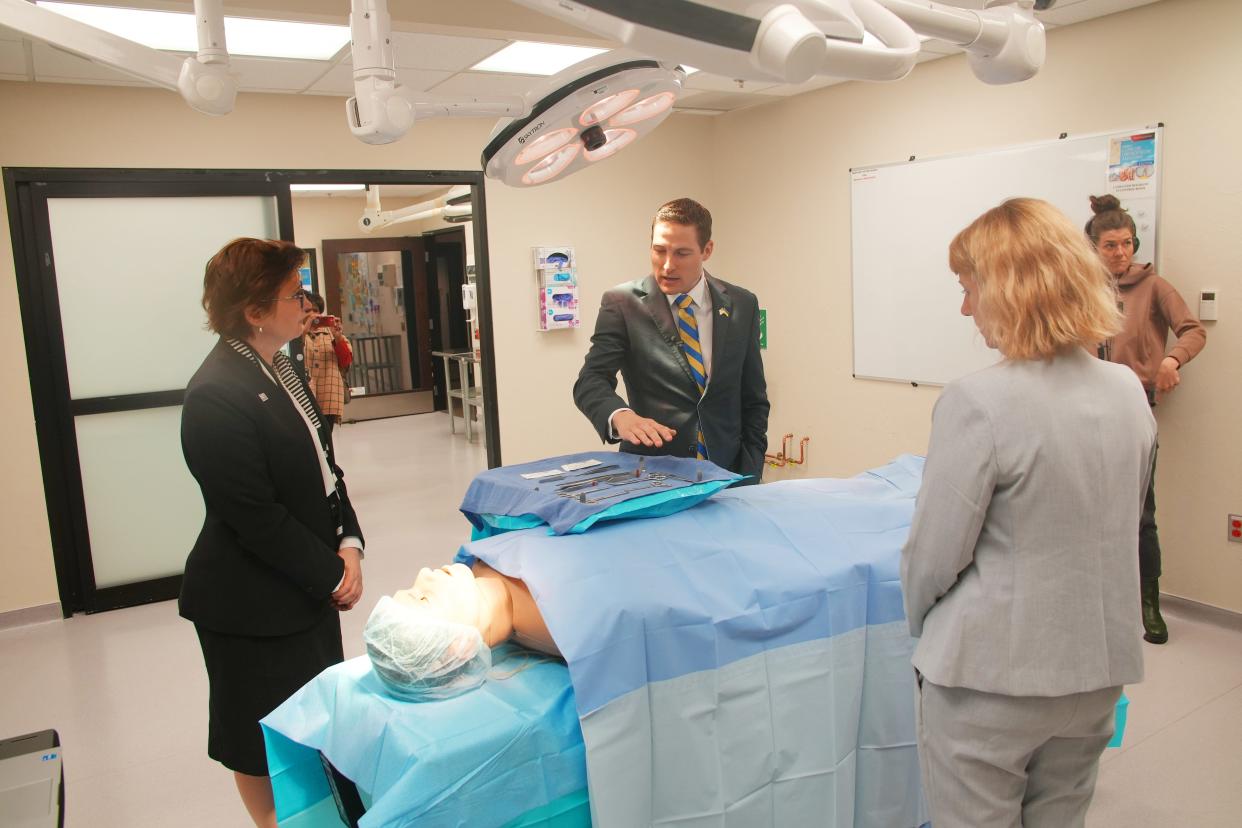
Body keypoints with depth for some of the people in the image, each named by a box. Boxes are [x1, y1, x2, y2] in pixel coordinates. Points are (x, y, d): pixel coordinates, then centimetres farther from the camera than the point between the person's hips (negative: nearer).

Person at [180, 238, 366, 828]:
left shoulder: (277, 369, 5)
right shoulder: (216, 395, -23)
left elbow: (320, 464, 9)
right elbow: (257, 519, -23)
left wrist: (347, 546, -3)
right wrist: (332, 576, -14)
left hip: (308, 585, 9)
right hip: (253, 604, -8)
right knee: (266, 737, 13)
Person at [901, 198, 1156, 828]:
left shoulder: (978, 402, -23)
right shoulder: (1129, 392, 0)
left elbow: (932, 554, -17)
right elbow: (1117, 527, 11)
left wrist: (922, 624, 2)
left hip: (992, 677, -7)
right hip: (1098, 670, 7)